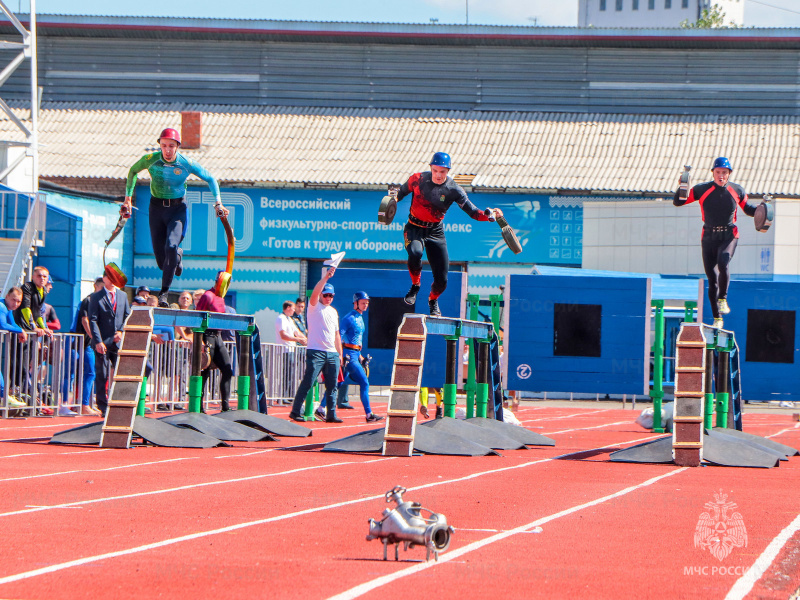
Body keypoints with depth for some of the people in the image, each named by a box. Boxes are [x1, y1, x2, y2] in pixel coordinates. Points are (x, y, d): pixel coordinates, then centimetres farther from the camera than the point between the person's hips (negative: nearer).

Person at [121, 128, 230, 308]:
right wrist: (128, 198, 6)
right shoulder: (150, 160, -12)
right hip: (157, 207, 2)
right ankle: (177, 255, 40)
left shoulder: (187, 164, -13)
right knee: (162, 261, 1)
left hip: (178, 208, -2)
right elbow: (133, 172, 9)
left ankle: (164, 293, -18)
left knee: (171, 247, -26)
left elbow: (210, 179, 2)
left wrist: (218, 203, -5)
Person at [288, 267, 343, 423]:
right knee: (307, 382, -9)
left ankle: (331, 414, 8)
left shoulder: (334, 311, 19)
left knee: (332, 386, 4)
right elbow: (315, 292, -21)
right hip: (316, 351, -6)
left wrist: (340, 353, 17)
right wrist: (326, 277, -31)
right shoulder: (314, 306, 0)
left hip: (332, 353, 6)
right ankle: (295, 412, -5)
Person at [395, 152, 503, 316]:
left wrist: (490, 215, -32)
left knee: (442, 279, -4)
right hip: (414, 228, -1)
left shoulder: (454, 190, -12)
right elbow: (401, 192, 7)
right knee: (415, 253, -36)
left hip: (436, 232, 1)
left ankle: (433, 300, 33)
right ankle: (415, 285, -6)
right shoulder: (418, 179, -11)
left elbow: (473, 212, -14)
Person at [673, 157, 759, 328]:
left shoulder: (737, 191, 3)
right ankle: (717, 319, 10)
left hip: (729, 236, -1)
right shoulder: (702, 190, -1)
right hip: (709, 237, 1)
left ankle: (723, 299, -12)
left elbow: (748, 210, 17)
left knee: (722, 264, -31)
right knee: (712, 279, 1)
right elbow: (677, 202, -1)